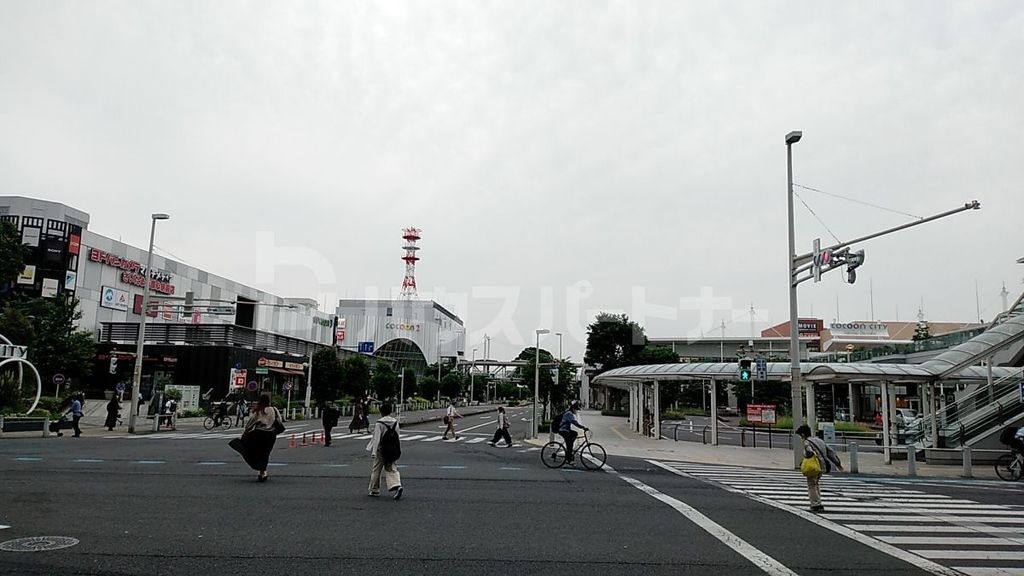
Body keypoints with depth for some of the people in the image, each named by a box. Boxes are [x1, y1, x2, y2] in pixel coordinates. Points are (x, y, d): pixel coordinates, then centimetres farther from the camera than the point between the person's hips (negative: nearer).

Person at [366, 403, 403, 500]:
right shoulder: (395, 422, 4)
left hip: (381, 449, -5)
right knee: (390, 469, 7)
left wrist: (374, 452, -15)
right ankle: (397, 486, -14)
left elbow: (376, 438, -15)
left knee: (376, 470, 11)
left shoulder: (379, 423, -12)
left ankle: (374, 490, 21)